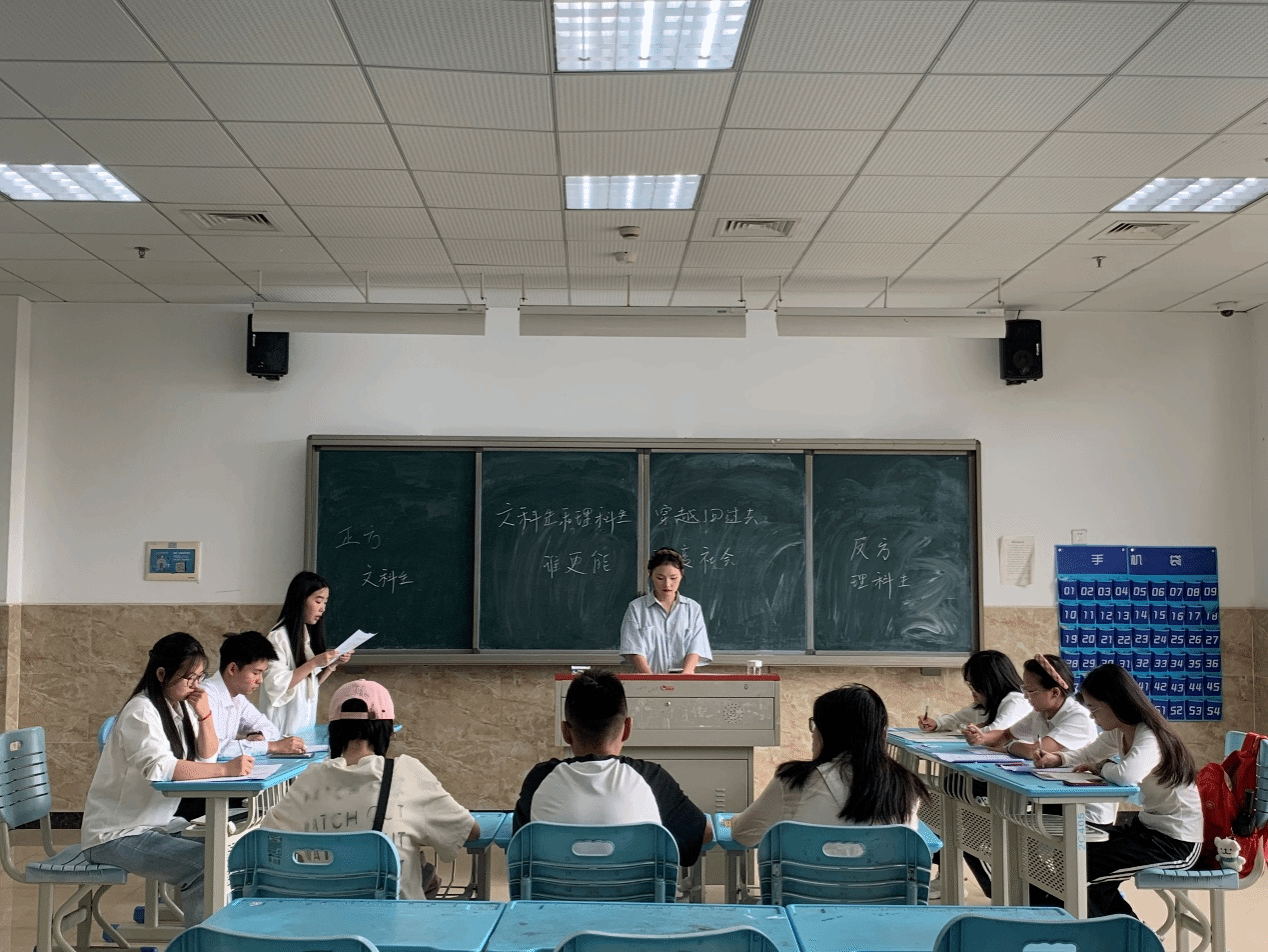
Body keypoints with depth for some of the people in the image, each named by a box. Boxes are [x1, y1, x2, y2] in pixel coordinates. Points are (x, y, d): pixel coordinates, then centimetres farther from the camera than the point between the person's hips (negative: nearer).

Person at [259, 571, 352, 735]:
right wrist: (314, 663, -22)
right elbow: (277, 685, -20)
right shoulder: (279, 637, -15)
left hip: (306, 720, 7)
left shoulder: (310, 633, 9)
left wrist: (333, 664, -2)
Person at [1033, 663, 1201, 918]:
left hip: (1176, 842, -9)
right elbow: (1086, 755, 19)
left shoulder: (1150, 738, -25)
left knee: (1084, 869, -14)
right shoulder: (1119, 732, 3)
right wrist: (1056, 759, -2)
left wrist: (1101, 767, -23)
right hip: (1147, 824, 10)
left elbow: (1127, 775, -45)